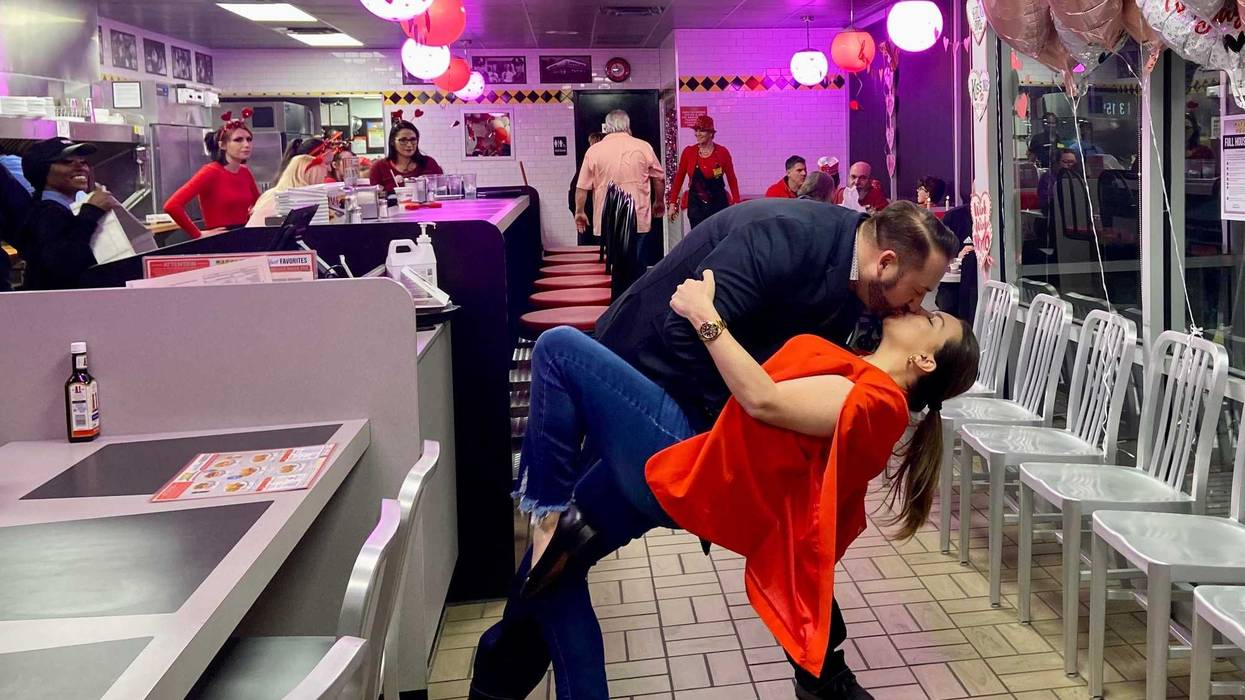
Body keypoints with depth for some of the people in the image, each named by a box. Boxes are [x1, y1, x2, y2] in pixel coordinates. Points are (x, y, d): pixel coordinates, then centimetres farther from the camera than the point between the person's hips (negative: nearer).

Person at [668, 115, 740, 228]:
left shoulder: (722, 152, -2)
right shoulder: (688, 152, 0)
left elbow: (732, 179, 3)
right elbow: (679, 178, 6)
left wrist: (737, 203, -2)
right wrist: (673, 203, 2)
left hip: (718, 203, 0)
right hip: (696, 205, 0)